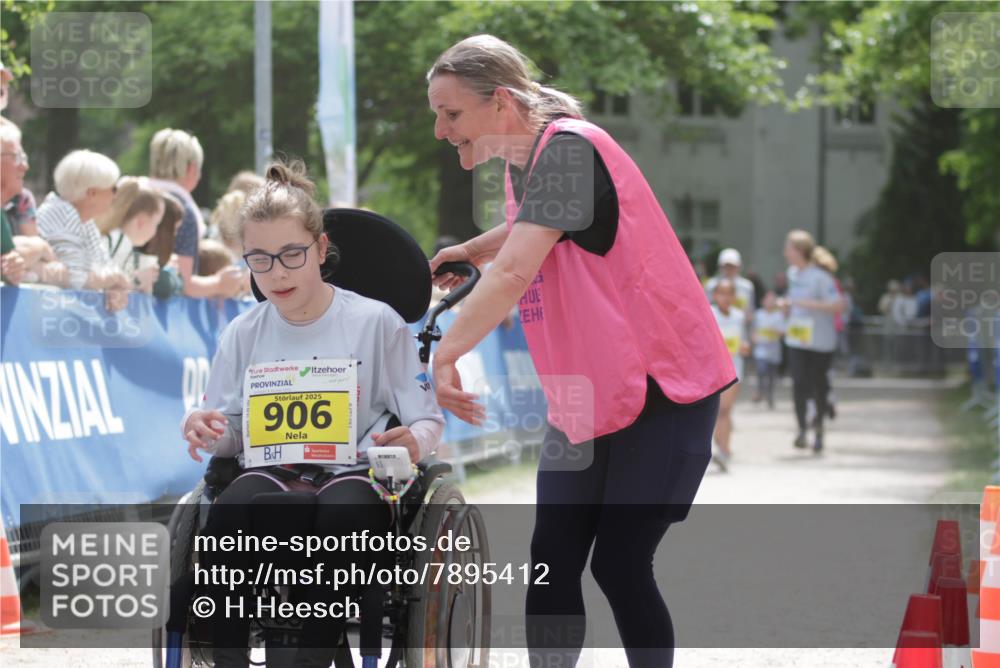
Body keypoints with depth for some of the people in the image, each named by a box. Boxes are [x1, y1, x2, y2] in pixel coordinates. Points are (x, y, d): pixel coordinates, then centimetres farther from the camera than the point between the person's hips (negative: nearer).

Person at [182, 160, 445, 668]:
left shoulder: (374, 322, 4)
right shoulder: (244, 334, 13)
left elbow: (426, 420, 5)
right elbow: (232, 432, 13)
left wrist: (414, 442, -19)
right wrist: (206, 432, -11)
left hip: (354, 472, -2)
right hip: (274, 472, 2)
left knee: (343, 511, -39)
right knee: (231, 508, -34)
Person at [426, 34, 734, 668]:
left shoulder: (570, 150, -22)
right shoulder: (522, 161, 6)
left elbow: (515, 273, -34)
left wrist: (445, 354, -38)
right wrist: (469, 251, 15)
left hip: (661, 389, -8)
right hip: (583, 400, 8)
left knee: (619, 564, -9)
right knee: (553, 564, 0)